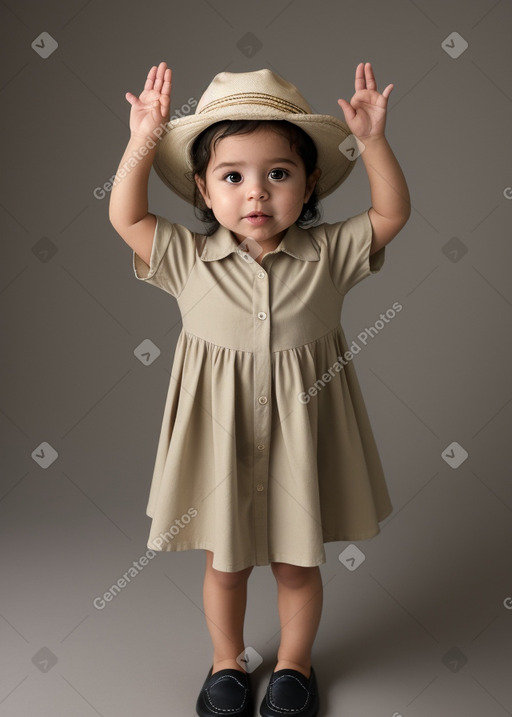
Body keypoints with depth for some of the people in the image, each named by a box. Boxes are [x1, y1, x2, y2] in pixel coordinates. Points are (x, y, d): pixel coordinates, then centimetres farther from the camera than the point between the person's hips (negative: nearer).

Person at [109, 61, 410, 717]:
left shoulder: (327, 254, -6)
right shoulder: (188, 259, -6)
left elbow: (392, 213, -7)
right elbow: (125, 218, -8)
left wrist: (372, 142, -18)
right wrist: (143, 142, -17)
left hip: (299, 435, 0)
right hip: (220, 438, 0)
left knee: (298, 561, 17)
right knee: (225, 562, 17)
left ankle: (294, 663, 44)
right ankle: (227, 661, 45)